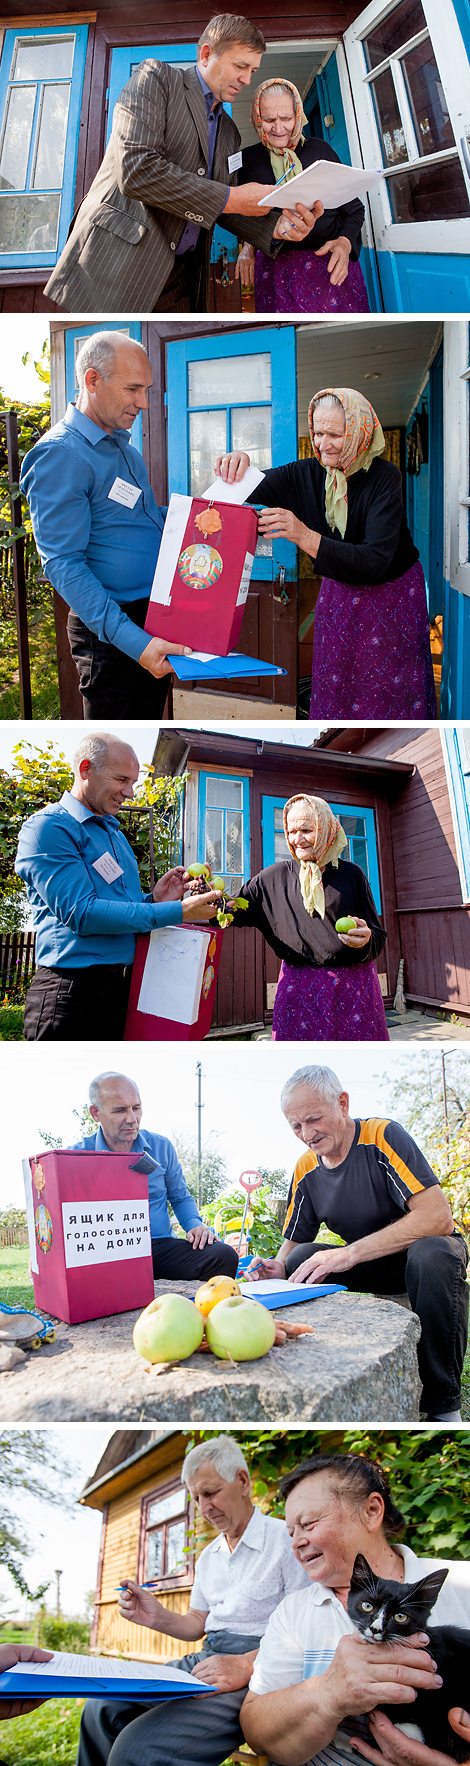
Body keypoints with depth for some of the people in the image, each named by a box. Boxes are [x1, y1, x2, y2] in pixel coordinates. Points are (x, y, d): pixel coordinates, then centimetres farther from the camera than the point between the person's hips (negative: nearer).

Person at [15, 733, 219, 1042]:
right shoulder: (47, 827, -8)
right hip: (74, 991, -8)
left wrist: (154, 899, 1)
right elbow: (79, 913, -19)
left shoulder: (116, 834, 19)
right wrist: (177, 912, -19)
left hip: (128, 987, 8)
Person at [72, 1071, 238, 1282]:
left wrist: (195, 1225, 2)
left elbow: (181, 1198, 24)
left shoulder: (161, 1147, 13)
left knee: (224, 1256, -22)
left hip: (161, 1247, 4)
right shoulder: (78, 1156, 2)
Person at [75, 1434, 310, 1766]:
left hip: (257, 1666, -8)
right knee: (101, 1710, -7)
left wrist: (246, 1666, -25)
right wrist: (158, 1617, 2)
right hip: (205, 1659, 9)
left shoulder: (287, 1539, -6)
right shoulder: (209, 1555, 22)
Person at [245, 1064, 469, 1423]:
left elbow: (439, 1217, -31)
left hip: (426, 1247, -5)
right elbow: (294, 1242, 8)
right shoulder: (306, 1170, -2)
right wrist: (278, 1266, -18)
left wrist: (351, 1253, -35)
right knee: (301, 1259, -19)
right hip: (371, 1267, 5)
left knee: (431, 1255, -39)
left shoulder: (383, 1137, -21)